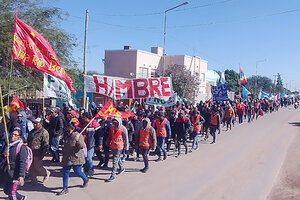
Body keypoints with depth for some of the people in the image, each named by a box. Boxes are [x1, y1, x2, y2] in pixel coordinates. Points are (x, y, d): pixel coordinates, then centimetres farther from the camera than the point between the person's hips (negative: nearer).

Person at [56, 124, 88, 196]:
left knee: (77, 172, 2)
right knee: (65, 172, 5)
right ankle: (65, 188, 15)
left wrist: (77, 140, -39)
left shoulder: (78, 136, -16)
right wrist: (63, 152, 25)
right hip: (67, 158, 7)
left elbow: (82, 146, -25)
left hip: (76, 158, -7)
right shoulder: (66, 136, 7)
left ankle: (86, 180, 32)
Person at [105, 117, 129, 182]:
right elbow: (109, 136, 15)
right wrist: (108, 144, 18)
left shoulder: (123, 129, -13)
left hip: (119, 147, -6)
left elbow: (126, 138, -7)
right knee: (117, 158, 24)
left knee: (115, 161, -7)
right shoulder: (112, 127, 4)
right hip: (112, 146, 7)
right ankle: (121, 168, 48)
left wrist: (126, 147, -3)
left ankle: (113, 176, -3)